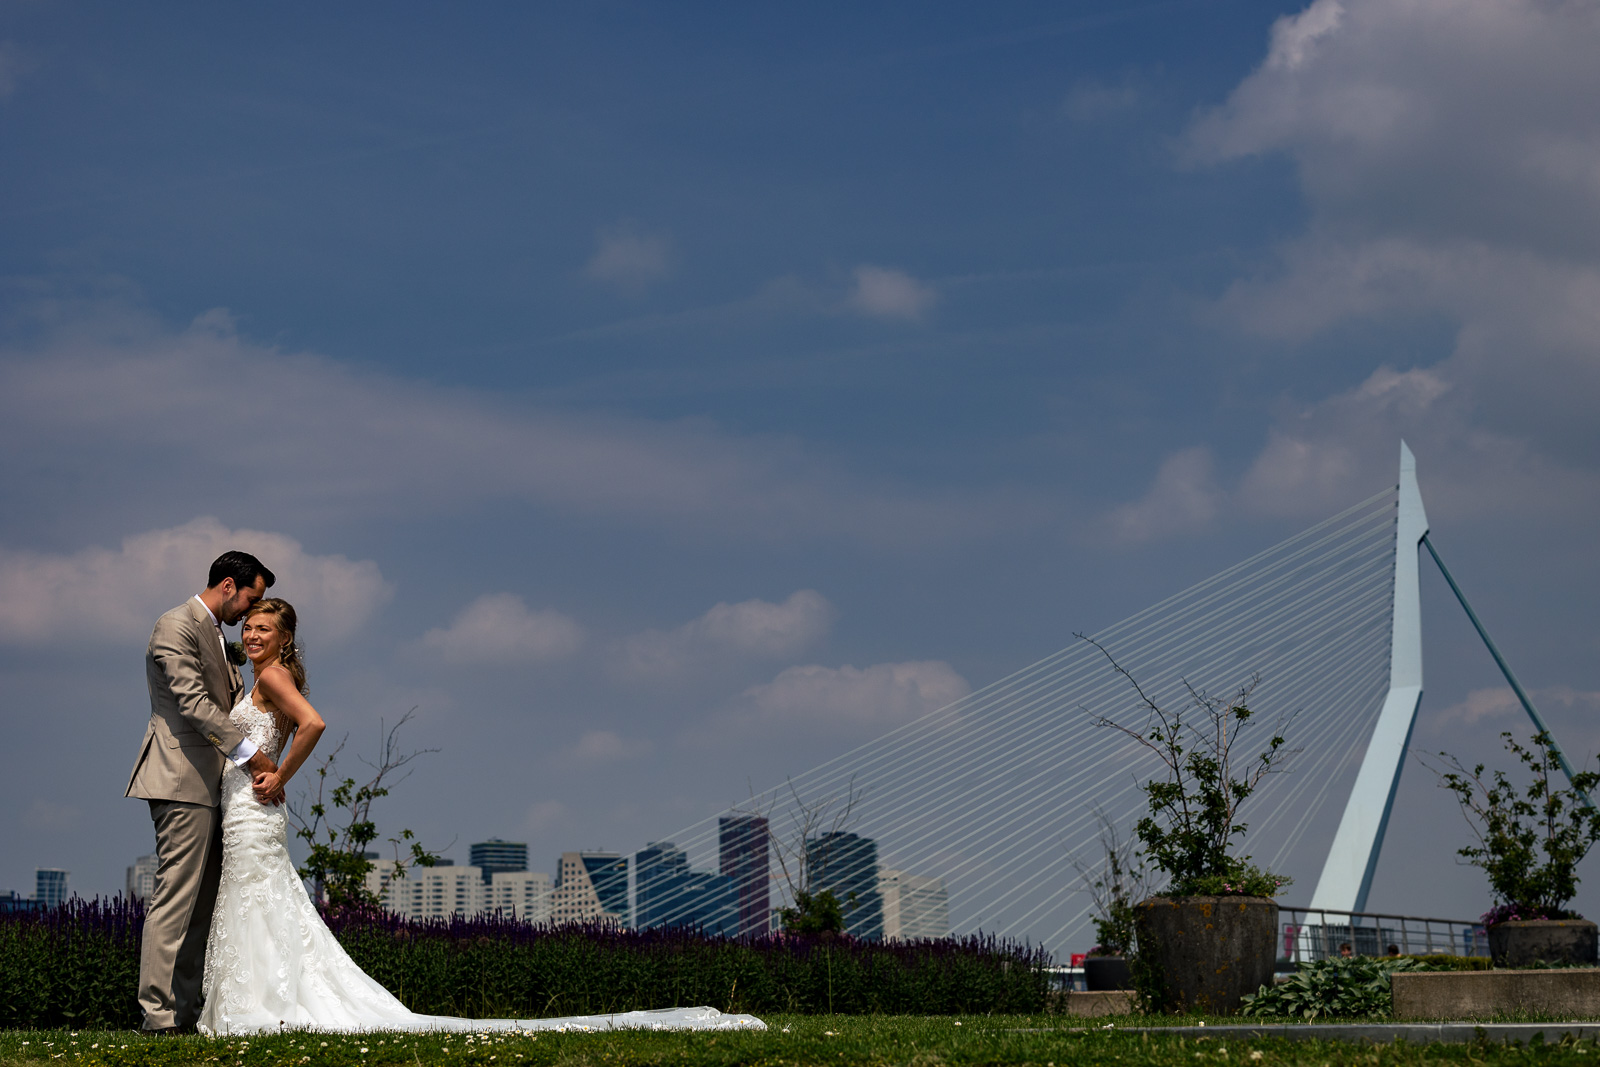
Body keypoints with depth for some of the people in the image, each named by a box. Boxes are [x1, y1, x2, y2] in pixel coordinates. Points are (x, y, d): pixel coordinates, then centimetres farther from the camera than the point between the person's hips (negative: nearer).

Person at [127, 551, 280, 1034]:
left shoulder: (215, 635, 24)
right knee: (176, 896, -11)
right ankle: (160, 1014, -12)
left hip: (207, 785, 10)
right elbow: (192, 700, -17)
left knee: (202, 902, 7)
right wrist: (248, 752, -20)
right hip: (182, 780, -10)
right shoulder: (176, 626, -7)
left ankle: (185, 1009, 8)